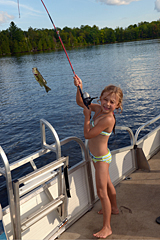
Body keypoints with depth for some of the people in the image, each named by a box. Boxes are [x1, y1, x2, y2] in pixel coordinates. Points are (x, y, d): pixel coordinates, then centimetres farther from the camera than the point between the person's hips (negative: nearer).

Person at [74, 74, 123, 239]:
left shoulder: (108, 119, -30)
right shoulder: (98, 108, -5)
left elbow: (87, 134, -26)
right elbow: (80, 102, 7)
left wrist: (87, 116, -18)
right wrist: (79, 88, -9)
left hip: (101, 158, -9)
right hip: (96, 156, 9)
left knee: (102, 191, -4)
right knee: (107, 183, 26)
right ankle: (113, 208, 49)